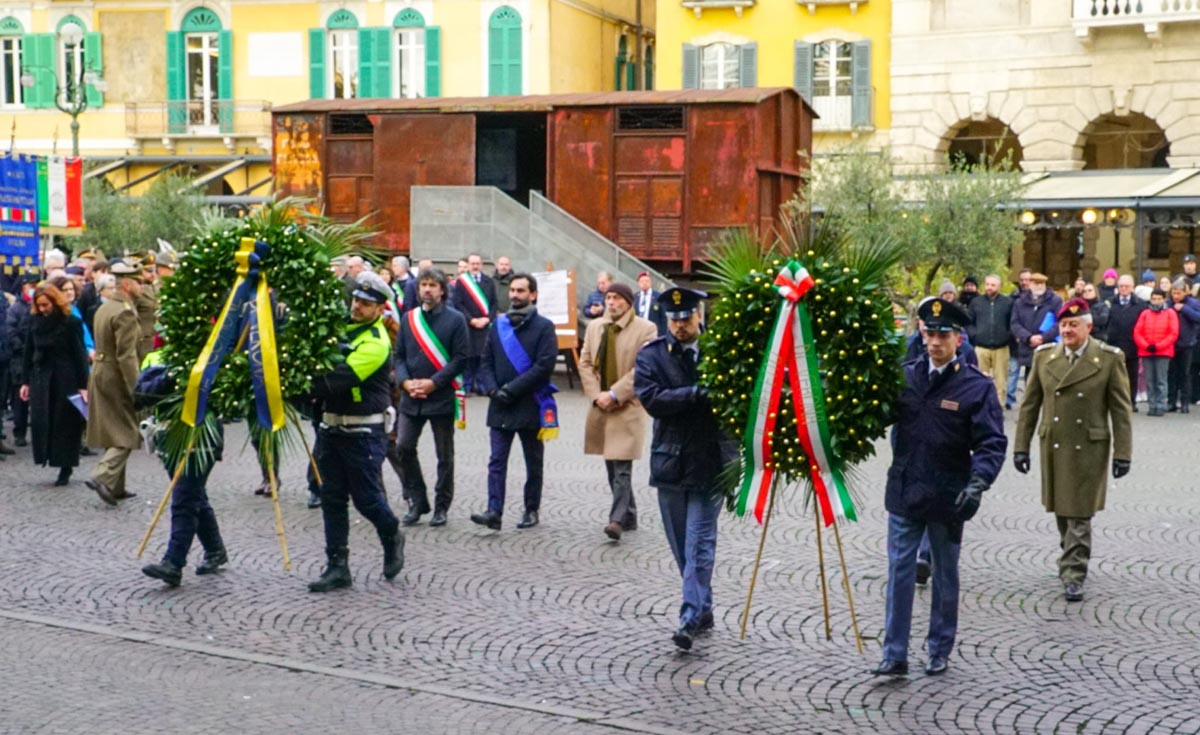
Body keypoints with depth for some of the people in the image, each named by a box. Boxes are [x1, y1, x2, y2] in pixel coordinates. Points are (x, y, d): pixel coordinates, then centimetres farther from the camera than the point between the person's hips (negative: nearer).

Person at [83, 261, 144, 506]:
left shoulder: (104, 308, 12)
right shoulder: (125, 313, -18)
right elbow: (126, 355, -23)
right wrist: (136, 389, -21)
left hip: (100, 373, 9)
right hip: (117, 378, -9)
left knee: (114, 432, 15)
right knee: (128, 434, -3)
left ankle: (115, 487, 21)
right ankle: (103, 477, -16)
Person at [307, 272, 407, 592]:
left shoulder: (376, 343, -15)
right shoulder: (340, 328, 9)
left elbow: (340, 379, -25)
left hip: (364, 432, -7)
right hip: (332, 426, 7)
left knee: (367, 497, 1)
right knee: (332, 497, 6)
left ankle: (392, 537, 31)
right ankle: (337, 567, 12)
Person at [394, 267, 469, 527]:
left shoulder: (455, 319, -4)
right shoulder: (409, 318, 8)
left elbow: (461, 357, -8)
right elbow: (399, 355, 9)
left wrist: (433, 382, -15)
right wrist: (405, 381, -8)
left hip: (442, 397, -3)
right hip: (411, 398, 3)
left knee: (444, 455, 5)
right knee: (403, 447, -3)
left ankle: (442, 507, 16)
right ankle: (416, 501, 12)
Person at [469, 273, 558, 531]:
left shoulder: (543, 327, -3)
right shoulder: (498, 326, 11)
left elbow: (544, 366, -13)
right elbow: (486, 363, 10)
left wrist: (511, 389, -17)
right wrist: (493, 390, -8)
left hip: (530, 406, -3)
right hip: (500, 406, 3)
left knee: (533, 463, 8)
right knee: (497, 461, -5)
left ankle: (532, 510, 18)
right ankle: (494, 512, -9)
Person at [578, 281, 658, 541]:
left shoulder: (646, 329, -7)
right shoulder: (595, 327, 11)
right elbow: (585, 363, 9)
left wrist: (614, 394, -16)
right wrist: (597, 395, -5)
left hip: (628, 406, -6)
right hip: (601, 407, 6)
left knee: (622, 468, -13)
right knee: (612, 467, 12)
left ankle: (617, 519, -14)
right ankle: (629, 516, 23)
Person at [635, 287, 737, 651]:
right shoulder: (652, 355, 0)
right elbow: (652, 399, -13)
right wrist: (699, 393, -21)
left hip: (710, 460, -3)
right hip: (670, 460, 3)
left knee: (699, 542, -6)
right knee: (682, 545, 12)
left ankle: (691, 618, -7)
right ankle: (703, 608, 28)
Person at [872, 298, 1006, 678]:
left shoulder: (977, 387, -7)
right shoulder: (904, 376, 2)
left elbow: (992, 443, -11)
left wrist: (978, 483, -26)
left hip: (947, 499, -2)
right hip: (904, 493, 2)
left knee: (945, 576, 12)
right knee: (899, 574, 2)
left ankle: (940, 652, 26)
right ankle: (895, 656, 7)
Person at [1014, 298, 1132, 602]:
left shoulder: (1109, 358, -5)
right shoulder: (1044, 356, 4)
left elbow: (1121, 409, -3)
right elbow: (1029, 405, 7)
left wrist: (1122, 453, -6)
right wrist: (1021, 446, 4)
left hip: (1089, 449, -3)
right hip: (1053, 446, 3)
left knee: (1079, 515, -3)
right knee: (1062, 511, 13)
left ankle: (1073, 576, 3)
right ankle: (1071, 559, 34)